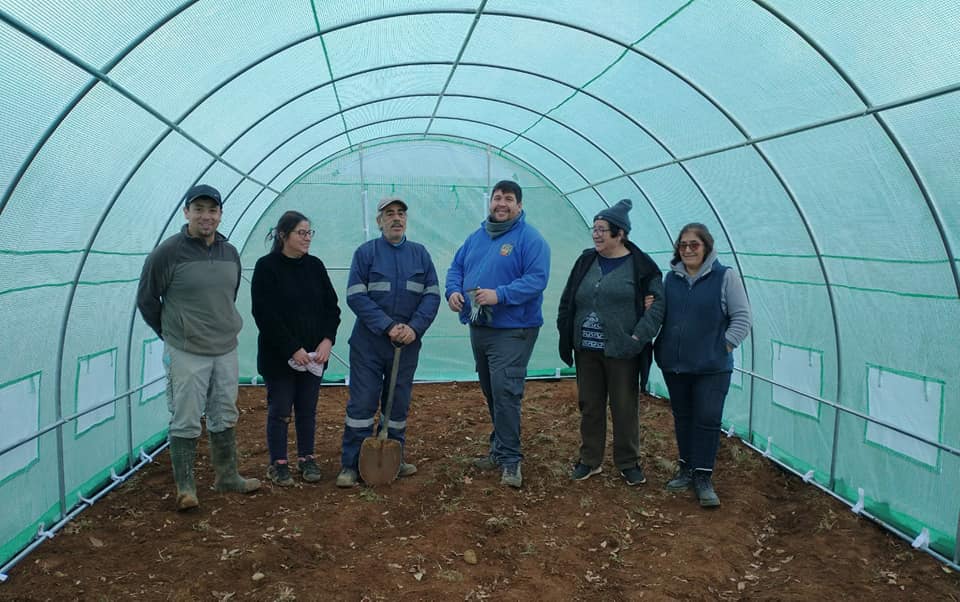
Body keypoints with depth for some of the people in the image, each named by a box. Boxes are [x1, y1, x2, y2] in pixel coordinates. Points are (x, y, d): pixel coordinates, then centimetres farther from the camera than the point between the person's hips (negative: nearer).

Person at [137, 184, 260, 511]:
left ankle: (227, 476, 29)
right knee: (186, 422, 1)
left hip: (226, 351, 6)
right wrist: (172, 334, 4)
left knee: (225, 418, 15)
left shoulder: (230, 253, 6)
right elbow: (146, 300, -2)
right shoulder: (168, 252, -11)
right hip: (186, 354, -5)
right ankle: (185, 487, 15)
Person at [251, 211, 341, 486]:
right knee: (279, 410, 5)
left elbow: (331, 306, 7)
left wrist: (327, 340, -8)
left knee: (308, 410, 11)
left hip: (314, 353, 4)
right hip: (279, 355, -4)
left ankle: (306, 458, 25)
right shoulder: (266, 267, -8)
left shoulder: (315, 265, 6)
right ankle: (278, 464, 17)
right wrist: (292, 349, -16)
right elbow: (264, 314, -12)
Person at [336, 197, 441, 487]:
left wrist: (414, 327, -13)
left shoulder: (420, 253, 7)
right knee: (362, 403, -2)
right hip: (369, 341, -3)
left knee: (399, 403, 12)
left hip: (408, 343, 3)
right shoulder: (365, 252, -2)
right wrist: (388, 327, -17)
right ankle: (352, 464, 8)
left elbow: (432, 295, 2)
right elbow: (356, 296, -10)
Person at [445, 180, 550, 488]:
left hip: (512, 331, -7)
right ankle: (500, 449, 30)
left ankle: (509, 459, -5)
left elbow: (537, 279, -18)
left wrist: (499, 295, -27)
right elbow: (456, 268, 17)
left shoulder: (530, 239, -9)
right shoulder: (476, 237, 14)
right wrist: (453, 291, -5)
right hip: (478, 328, 8)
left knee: (505, 391, -14)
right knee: (491, 392, 16)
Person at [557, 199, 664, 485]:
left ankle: (628, 463, 23)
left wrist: (639, 337, -18)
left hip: (621, 352, -4)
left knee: (625, 408, 6)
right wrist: (566, 339, 6)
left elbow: (657, 303, -8)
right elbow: (567, 301, 12)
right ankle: (589, 460, 26)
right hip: (587, 349, 4)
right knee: (589, 406, 12)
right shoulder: (586, 262, 9)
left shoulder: (640, 265, -5)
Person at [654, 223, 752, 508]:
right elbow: (662, 315, 18)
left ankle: (703, 477, 9)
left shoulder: (725, 276, -5)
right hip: (674, 364, 4)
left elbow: (742, 318, -4)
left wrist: (725, 347, -10)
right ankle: (686, 468, 28)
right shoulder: (671, 278, 7)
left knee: (707, 420, -2)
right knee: (682, 417, 14)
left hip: (712, 367, -4)